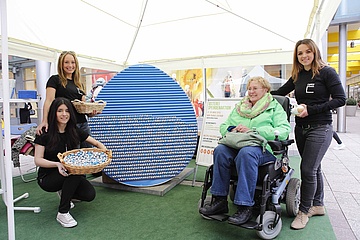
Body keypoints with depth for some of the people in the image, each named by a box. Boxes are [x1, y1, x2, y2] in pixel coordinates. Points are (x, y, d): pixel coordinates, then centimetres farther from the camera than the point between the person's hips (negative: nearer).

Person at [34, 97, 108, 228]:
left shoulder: (74, 131, -2)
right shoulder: (44, 133, -12)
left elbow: (97, 143, 3)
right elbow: (38, 160, -14)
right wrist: (57, 164, -33)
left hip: (70, 176, 4)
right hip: (47, 178, -4)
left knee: (90, 194, -18)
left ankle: (64, 193, 14)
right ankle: (62, 213, -18)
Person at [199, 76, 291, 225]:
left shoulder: (275, 107, 11)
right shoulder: (239, 107, 25)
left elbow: (284, 130, -5)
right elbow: (223, 126, 23)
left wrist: (252, 131, -14)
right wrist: (232, 129, -3)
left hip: (264, 148, -4)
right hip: (237, 145, 4)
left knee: (246, 153, -38)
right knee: (220, 150, -28)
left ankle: (245, 207, -31)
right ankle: (219, 200, -21)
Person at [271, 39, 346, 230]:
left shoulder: (327, 72, -6)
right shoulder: (297, 76, 9)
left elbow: (340, 99, -11)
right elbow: (280, 92, 17)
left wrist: (311, 109, -19)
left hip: (320, 128, -6)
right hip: (300, 128, 6)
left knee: (307, 168, -9)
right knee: (313, 167, 15)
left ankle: (304, 211, 7)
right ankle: (317, 205, 29)